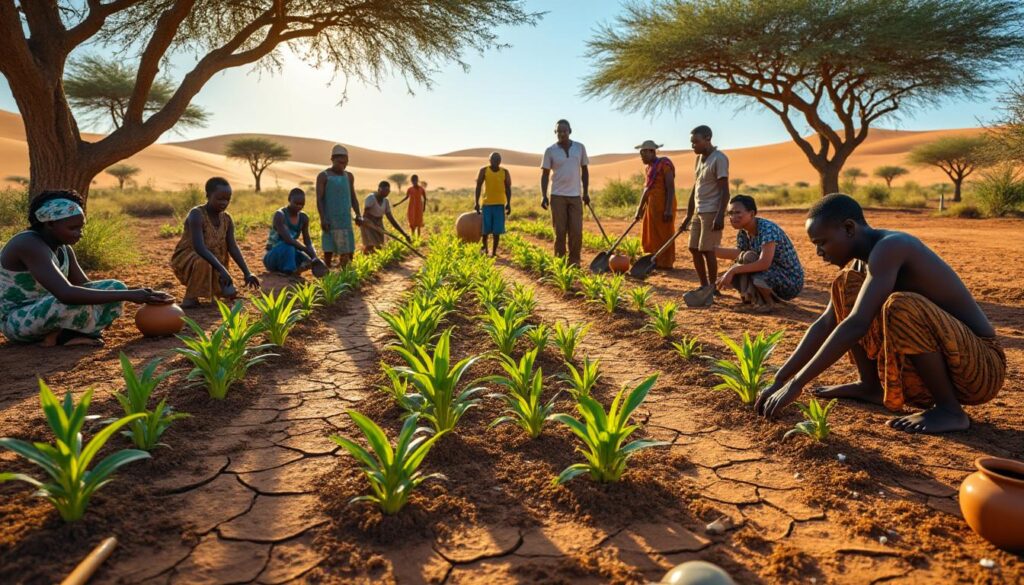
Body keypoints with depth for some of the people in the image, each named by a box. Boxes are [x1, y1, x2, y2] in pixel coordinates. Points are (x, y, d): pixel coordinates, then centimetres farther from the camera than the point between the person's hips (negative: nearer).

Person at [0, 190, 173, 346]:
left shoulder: (63, 248, 2)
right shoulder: (30, 246, -26)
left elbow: (85, 285, 3)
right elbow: (66, 294, -39)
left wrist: (132, 293, -12)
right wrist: (128, 295, -38)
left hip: (46, 311, 9)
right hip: (17, 321, -8)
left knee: (116, 288, -2)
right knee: (77, 301, -37)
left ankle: (59, 334, -8)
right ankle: (65, 336, -6)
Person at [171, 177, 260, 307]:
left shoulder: (227, 219, -3)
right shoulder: (196, 215, -23)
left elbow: (233, 248, -8)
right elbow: (199, 248, -35)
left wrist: (247, 273, -19)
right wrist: (222, 269, -42)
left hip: (213, 264, 6)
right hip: (185, 259, -6)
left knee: (230, 293, -9)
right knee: (203, 262, -39)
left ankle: (210, 287, 24)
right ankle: (191, 297, -16)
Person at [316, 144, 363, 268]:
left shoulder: (349, 176, 12)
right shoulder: (323, 176, -3)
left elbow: (353, 198, 15)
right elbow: (319, 199, -7)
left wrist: (358, 215, 2)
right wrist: (322, 219, -17)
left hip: (346, 220, 4)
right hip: (330, 220, -4)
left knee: (347, 251, 1)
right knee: (328, 251, -3)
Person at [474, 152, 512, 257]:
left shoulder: (505, 172, 4)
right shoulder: (484, 171, 0)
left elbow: (508, 188, 6)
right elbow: (478, 186, 0)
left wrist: (508, 203, -2)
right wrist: (476, 202, -6)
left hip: (500, 204, 1)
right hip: (487, 203, -1)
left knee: (497, 230, -1)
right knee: (485, 229, 1)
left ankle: (494, 251, 5)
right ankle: (484, 247, 24)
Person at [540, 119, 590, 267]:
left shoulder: (580, 148, 5)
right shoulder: (550, 151, -1)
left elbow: (584, 171, 12)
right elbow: (545, 174, 0)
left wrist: (586, 192, 8)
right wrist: (543, 195, -10)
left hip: (575, 196, 2)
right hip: (557, 196, -2)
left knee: (576, 231, -1)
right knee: (560, 232, 1)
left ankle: (574, 262, 9)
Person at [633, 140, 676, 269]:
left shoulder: (664, 165, -12)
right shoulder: (649, 167, 15)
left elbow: (671, 188, -18)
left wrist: (669, 209, -23)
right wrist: (640, 210, 18)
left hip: (663, 204, -9)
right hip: (652, 205, 9)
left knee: (663, 234, -2)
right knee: (652, 234, 12)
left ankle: (665, 263, 6)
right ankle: (657, 262, 21)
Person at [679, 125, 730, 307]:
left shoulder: (719, 159, -11)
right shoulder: (699, 159, 15)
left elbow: (724, 190, -15)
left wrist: (720, 216, -23)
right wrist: (688, 215, 17)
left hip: (712, 212, -8)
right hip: (698, 212, 8)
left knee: (707, 251, -6)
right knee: (694, 249, 8)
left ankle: (711, 292, 3)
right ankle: (704, 287, 19)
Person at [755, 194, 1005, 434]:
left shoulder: (890, 247, -23)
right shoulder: (863, 263, 4)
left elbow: (856, 325, -33)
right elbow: (825, 325, 6)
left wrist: (797, 383, -30)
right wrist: (780, 380, 2)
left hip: (982, 365, -8)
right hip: (934, 358, 9)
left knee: (901, 305, -36)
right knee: (846, 283, 6)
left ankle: (950, 409, -15)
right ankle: (871, 386, 11)